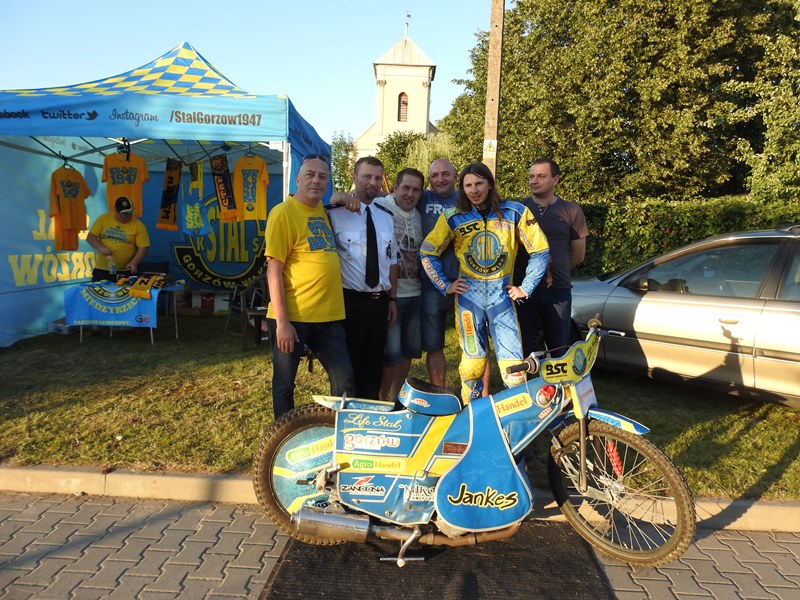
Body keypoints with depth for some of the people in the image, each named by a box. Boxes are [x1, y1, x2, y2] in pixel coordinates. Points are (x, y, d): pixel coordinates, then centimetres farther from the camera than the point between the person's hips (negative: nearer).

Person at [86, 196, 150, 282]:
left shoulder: (139, 226, -3)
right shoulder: (103, 219, 4)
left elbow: (143, 248, -6)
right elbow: (90, 237, 3)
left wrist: (134, 262, -22)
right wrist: (100, 247, -17)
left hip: (126, 272, -2)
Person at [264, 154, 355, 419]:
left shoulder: (323, 210, 11)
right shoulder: (283, 212, -9)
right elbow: (274, 271, -12)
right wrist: (281, 322, -16)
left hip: (329, 315, 6)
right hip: (292, 317, -6)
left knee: (345, 383, 9)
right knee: (285, 384, 10)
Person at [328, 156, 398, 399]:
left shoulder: (386, 217, 12)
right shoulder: (336, 214, -9)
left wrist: (392, 298, 11)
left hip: (380, 301, 6)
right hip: (350, 302, -6)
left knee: (374, 363, 16)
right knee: (347, 364, 5)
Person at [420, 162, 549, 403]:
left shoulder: (515, 212, -1)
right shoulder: (453, 217, 1)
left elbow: (540, 250, 2)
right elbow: (427, 252, 7)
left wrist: (525, 288, 0)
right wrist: (445, 285, 3)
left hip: (501, 295, 0)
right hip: (468, 295, 1)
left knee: (513, 364, -7)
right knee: (472, 360, 8)